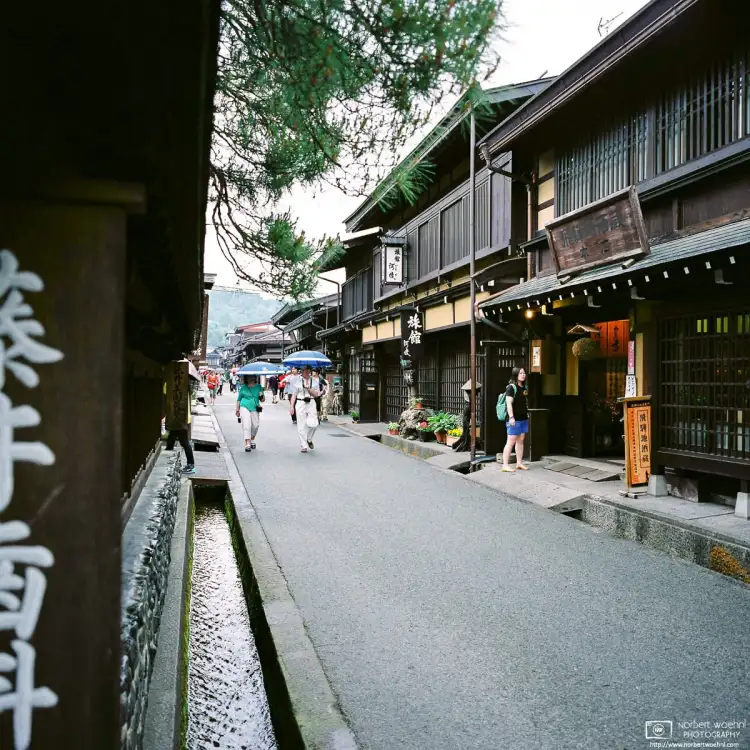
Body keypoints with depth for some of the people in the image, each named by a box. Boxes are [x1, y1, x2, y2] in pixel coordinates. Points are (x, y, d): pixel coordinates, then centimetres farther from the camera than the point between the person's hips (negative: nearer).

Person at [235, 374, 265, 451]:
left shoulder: (259, 387, 7)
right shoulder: (243, 387, 2)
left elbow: (262, 400, 10)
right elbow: (239, 399, 10)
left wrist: (262, 397, -12)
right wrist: (237, 409, 9)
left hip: (255, 409, 2)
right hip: (245, 407, -2)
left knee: (255, 425, 5)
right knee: (246, 425, -10)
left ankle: (252, 440, 30)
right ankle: (247, 444, -11)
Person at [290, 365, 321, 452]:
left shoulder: (314, 381, 8)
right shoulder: (298, 380, 5)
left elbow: (317, 394, 4)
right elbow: (294, 394, 6)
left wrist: (309, 389, -12)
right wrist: (291, 405, -2)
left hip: (311, 403, 1)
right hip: (300, 403, -1)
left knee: (313, 424, -11)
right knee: (301, 426, -1)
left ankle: (309, 440, 18)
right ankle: (303, 446, 8)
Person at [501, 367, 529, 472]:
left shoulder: (525, 387, 12)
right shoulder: (511, 387, -11)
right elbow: (509, 403, -17)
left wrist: (527, 414, 18)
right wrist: (511, 417, -22)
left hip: (524, 418, 8)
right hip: (514, 419, -7)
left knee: (521, 440, 11)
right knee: (511, 442, -7)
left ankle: (519, 463, 19)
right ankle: (505, 465, -3)